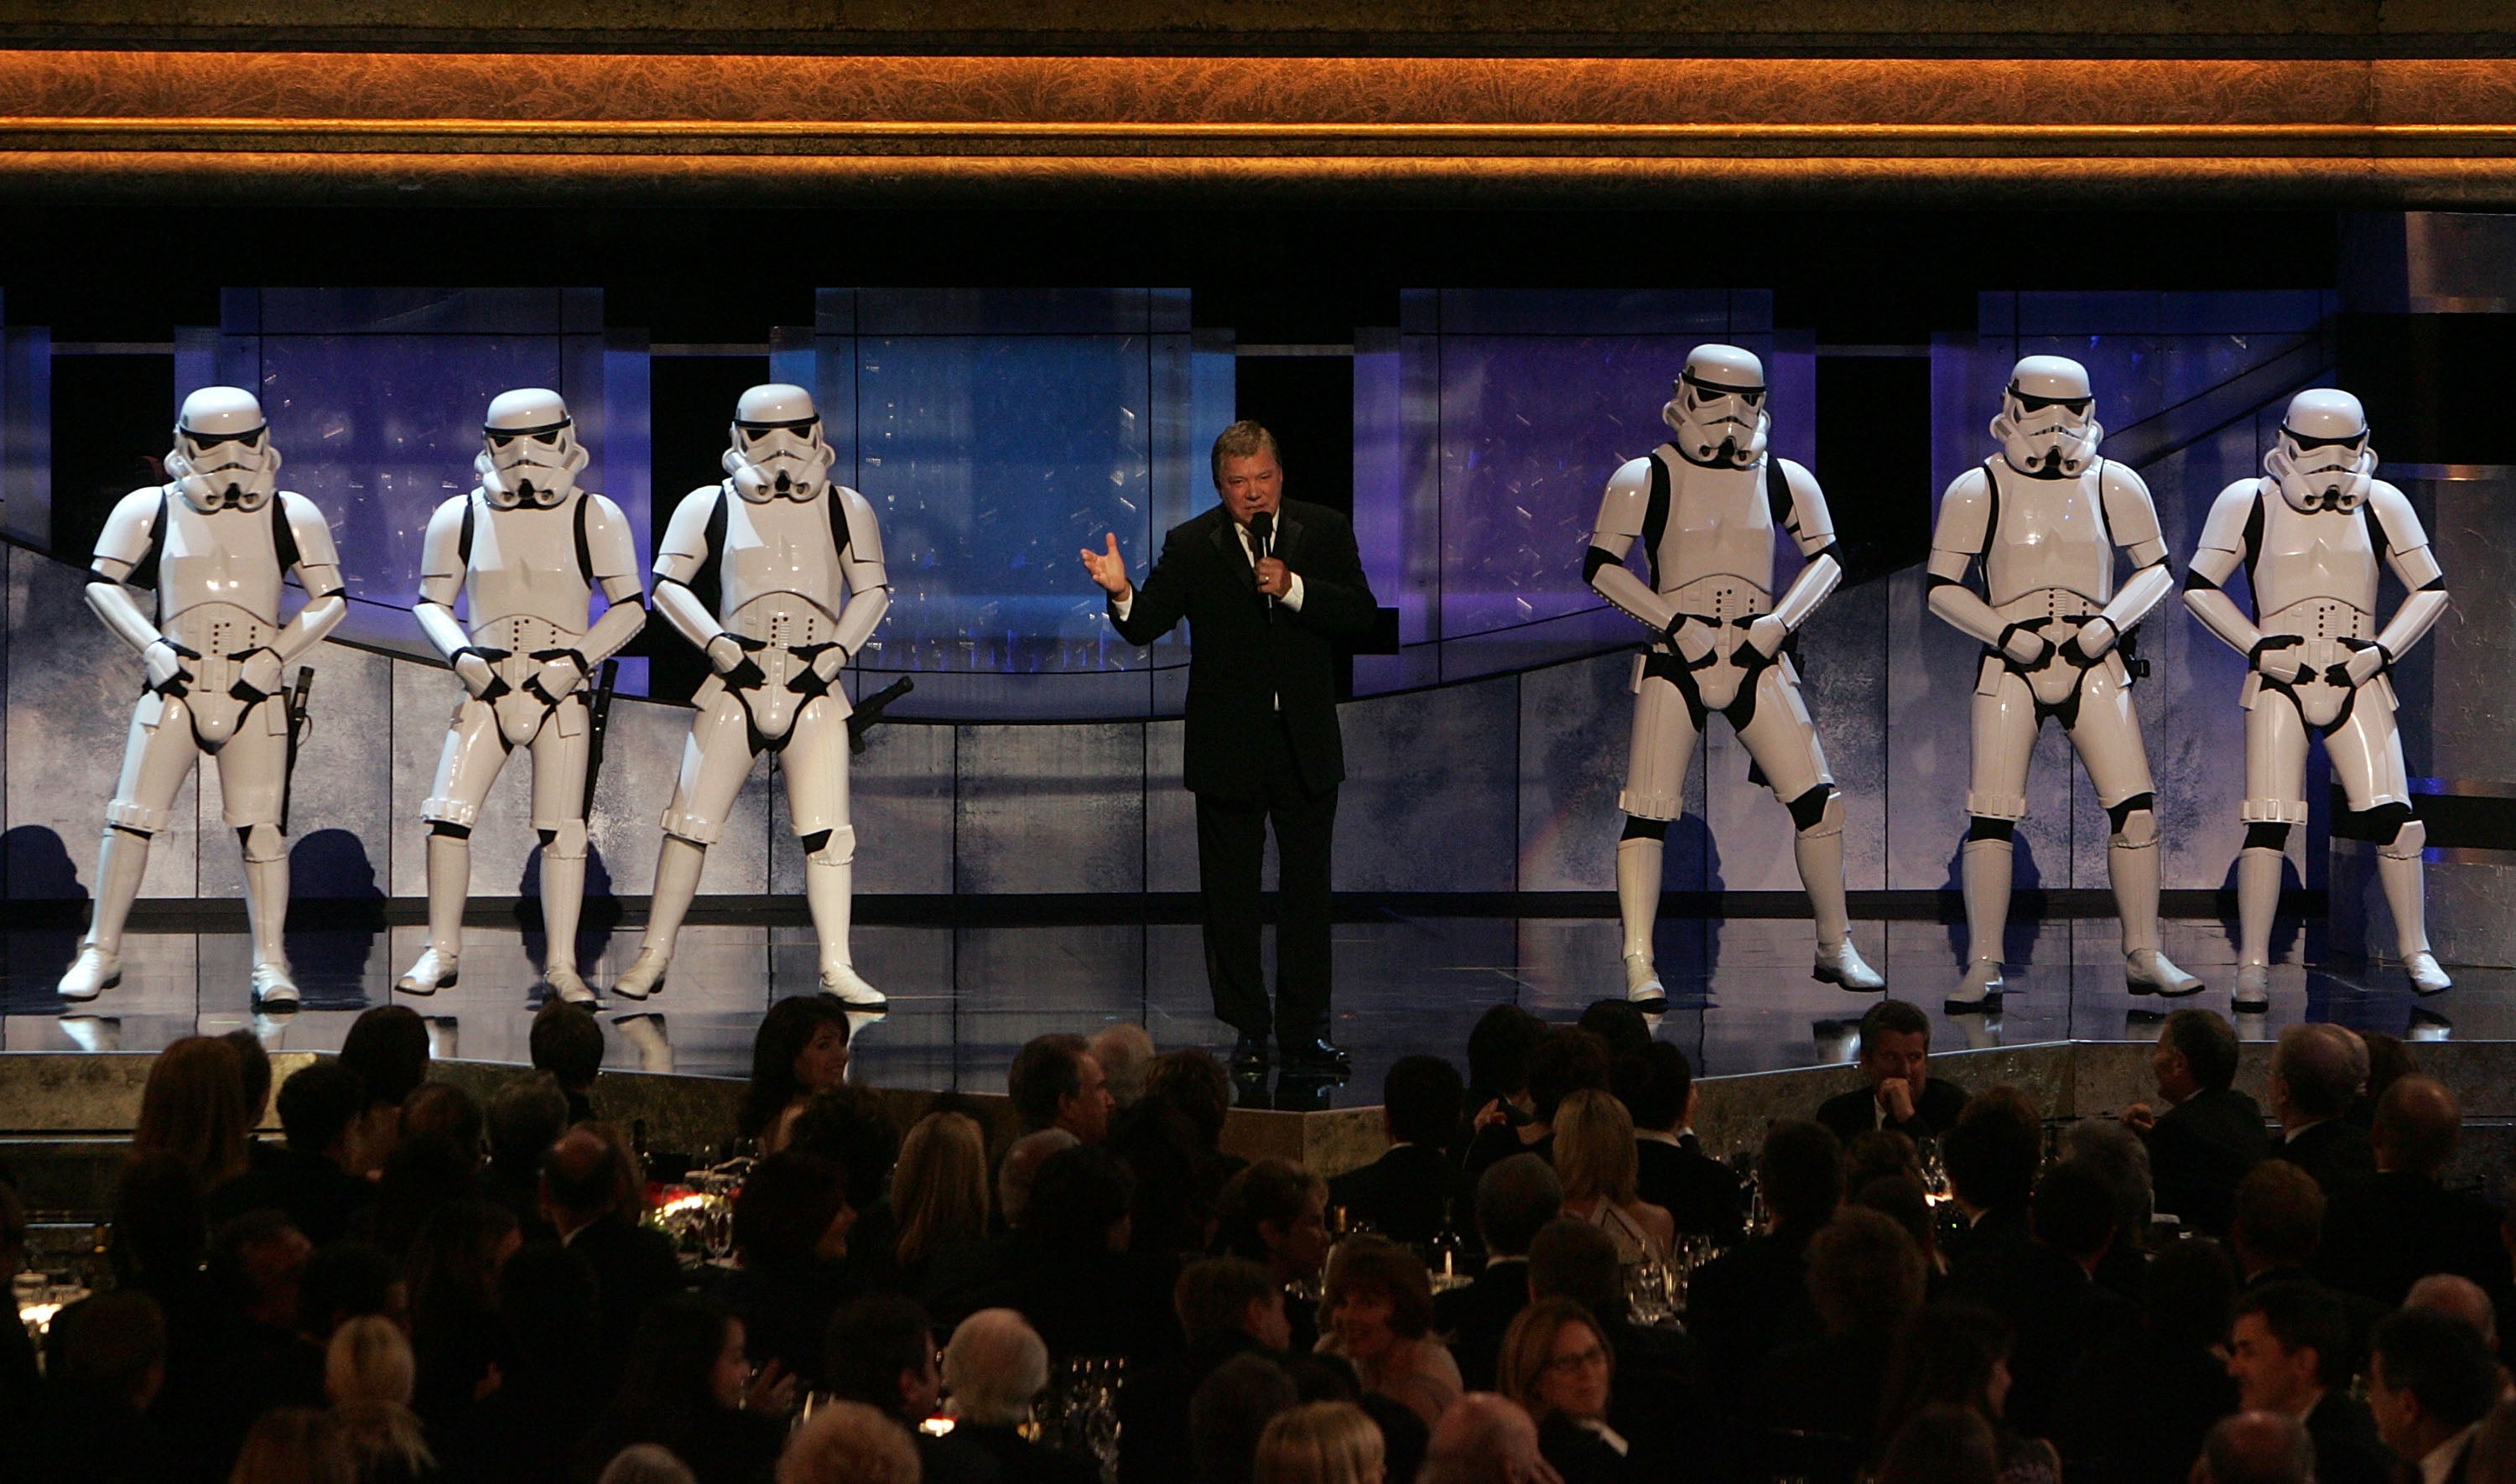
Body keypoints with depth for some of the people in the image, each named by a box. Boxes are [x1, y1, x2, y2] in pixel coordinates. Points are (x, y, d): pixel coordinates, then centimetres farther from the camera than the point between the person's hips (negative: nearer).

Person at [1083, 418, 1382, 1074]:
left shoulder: (1325, 532, 2)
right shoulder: (1191, 546, -1)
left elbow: (1362, 617, -6)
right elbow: (1145, 625, -7)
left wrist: (1293, 590, -19)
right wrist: (1122, 595, -29)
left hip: (1307, 747, 1)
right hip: (1228, 746, -1)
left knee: (1307, 891, 4)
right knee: (1230, 893, 4)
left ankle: (1305, 1032, 10)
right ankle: (1247, 1032, 13)